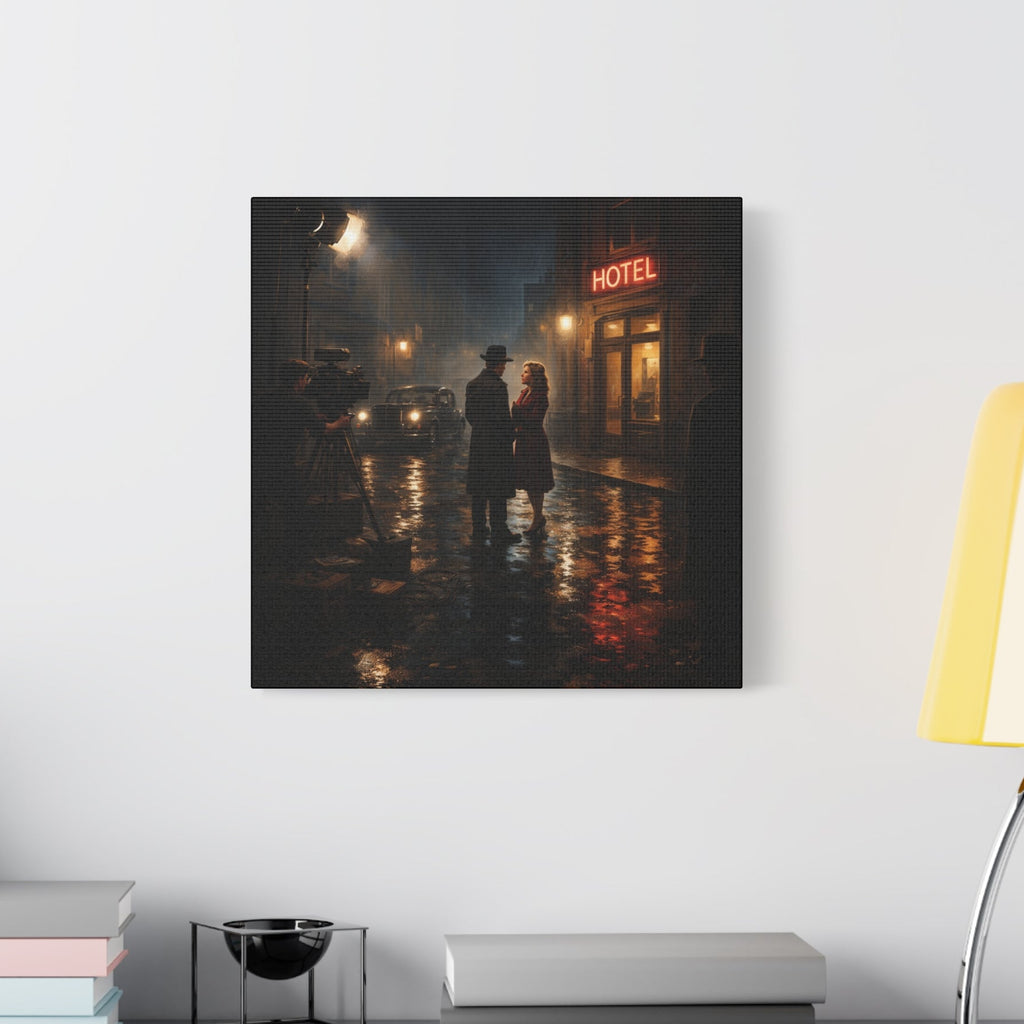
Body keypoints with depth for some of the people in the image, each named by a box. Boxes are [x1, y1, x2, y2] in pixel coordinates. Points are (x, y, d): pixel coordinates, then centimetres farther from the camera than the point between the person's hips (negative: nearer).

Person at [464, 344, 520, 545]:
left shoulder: (472, 384, 7)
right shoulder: (498, 386, -16)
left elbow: (469, 413, 11)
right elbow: (503, 417, -18)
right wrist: (509, 437, -2)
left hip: (477, 441, 7)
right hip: (497, 445, -7)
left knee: (479, 489, 11)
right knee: (498, 490, -2)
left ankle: (478, 530, 15)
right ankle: (498, 531, 0)